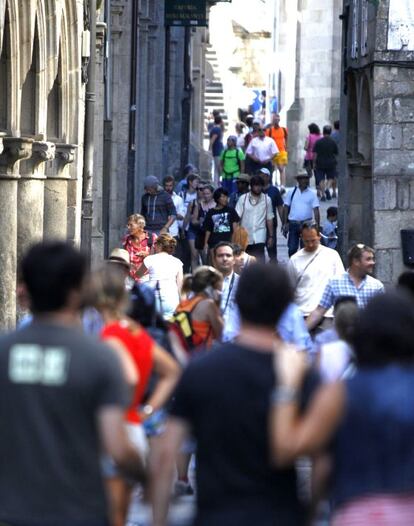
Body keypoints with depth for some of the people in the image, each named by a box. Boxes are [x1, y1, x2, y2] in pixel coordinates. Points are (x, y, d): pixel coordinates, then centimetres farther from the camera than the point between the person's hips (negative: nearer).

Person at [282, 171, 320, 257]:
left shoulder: (311, 194, 1)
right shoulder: (291, 192, 4)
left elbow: (316, 211, -2)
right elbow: (286, 208, 7)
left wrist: (317, 225, -11)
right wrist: (285, 224, 2)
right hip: (293, 223, 1)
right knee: (292, 248, -1)